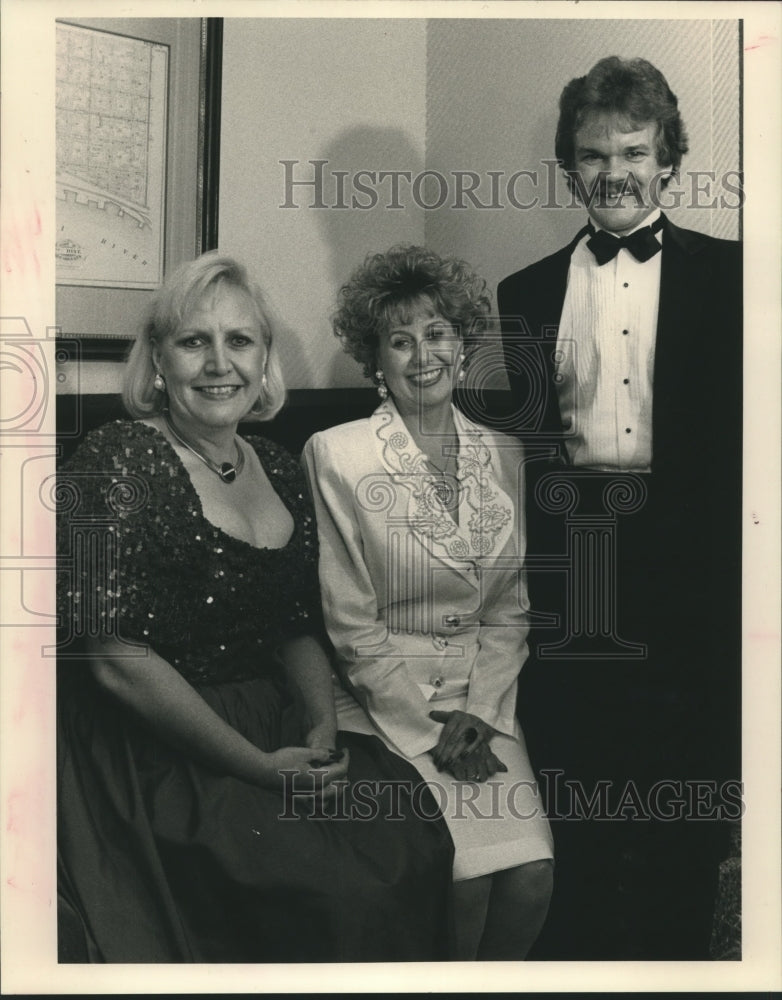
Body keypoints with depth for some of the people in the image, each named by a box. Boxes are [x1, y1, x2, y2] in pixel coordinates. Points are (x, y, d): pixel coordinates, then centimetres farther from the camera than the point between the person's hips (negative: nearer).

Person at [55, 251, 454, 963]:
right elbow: (117, 657, -16)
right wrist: (258, 766, -15)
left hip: (278, 736, 6)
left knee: (416, 843, -14)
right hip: (156, 760, -6)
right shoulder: (119, 461, -9)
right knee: (340, 889, -21)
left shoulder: (280, 471, 11)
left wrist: (324, 728, -3)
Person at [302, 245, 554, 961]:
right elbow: (351, 622, -6)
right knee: (466, 883, -20)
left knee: (531, 882, -14)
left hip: (485, 704, 4)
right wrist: (428, 731, -11)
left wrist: (479, 714, -5)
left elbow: (511, 611, 10)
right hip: (384, 704, -3)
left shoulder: (504, 456, 9)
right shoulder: (335, 455, -4)